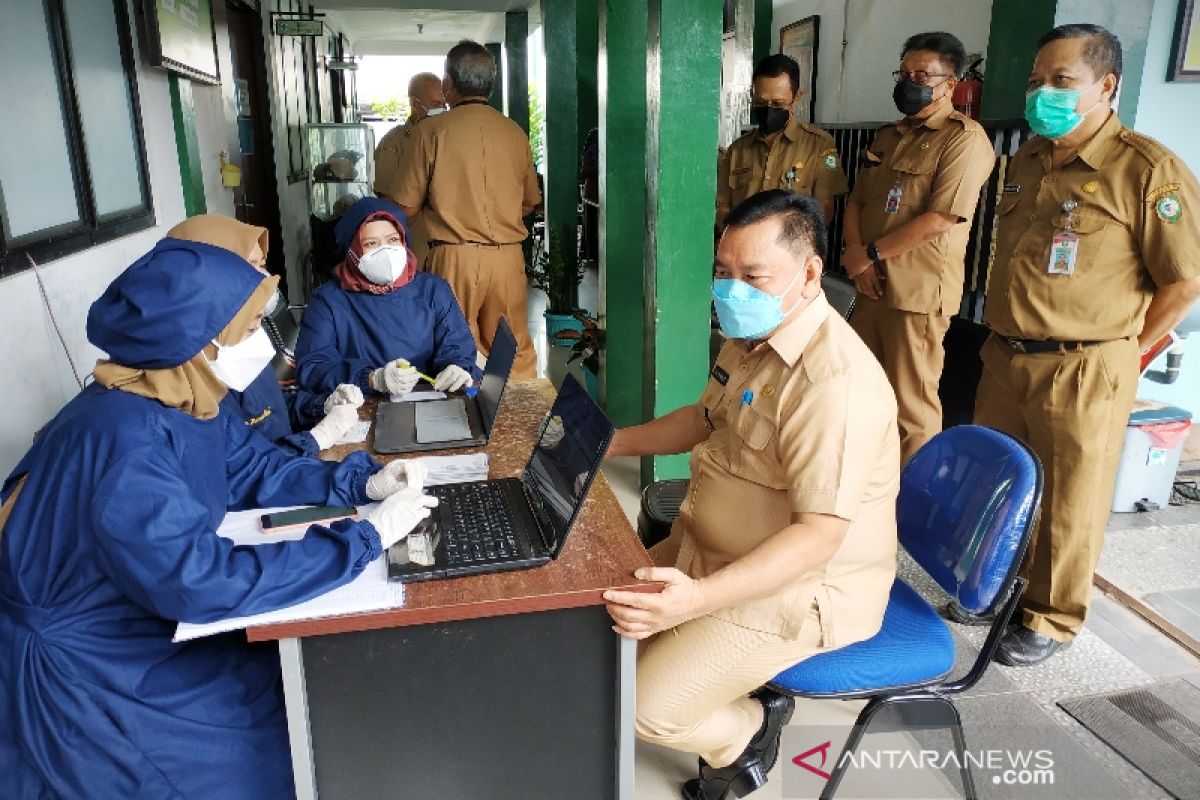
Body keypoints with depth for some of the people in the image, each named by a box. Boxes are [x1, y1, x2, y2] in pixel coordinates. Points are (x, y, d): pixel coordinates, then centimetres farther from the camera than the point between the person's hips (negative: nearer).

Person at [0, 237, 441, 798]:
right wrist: (367, 537, -32)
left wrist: (361, 483, -9)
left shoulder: (182, 401, -5)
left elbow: (257, 470, 7)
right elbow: (205, 583, -36)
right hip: (86, 672, -8)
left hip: (152, 617, 8)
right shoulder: (123, 441, -33)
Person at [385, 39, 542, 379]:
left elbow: (406, 207, -3)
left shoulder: (433, 130, -5)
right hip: (507, 258, 3)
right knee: (515, 355, 11)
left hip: (454, 258, -3)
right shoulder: (515, 132, 4)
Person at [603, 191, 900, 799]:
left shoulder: (835, 380, -29)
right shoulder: (751, 335, 3)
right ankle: (739, 716, 20)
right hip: (714, 548, 10)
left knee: (644, 709, -15)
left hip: (798, 586, -9)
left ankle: (747, 731, 17)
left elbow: (819, 534, -32)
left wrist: (701, 599, -42)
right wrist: (611, 443, 13)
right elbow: (707, 420, 20)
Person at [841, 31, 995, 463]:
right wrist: (858, 256, -5)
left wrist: (872, 253, -12)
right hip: (871, 287, 8)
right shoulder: (887, 136, 17)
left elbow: (940, 219, -18)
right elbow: (855, 202, 14)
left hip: (919, 293, -8)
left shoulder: (965, 138, -8)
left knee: (911, 404, 0)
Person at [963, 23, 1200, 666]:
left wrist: (1120, 348, -5)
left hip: (1083, 372, -6)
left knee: (1070, 504, 7)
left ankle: (1052, 619, 25)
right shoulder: (1025, 162, 10)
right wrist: (1002, 329, 13)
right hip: (1004, 358, 7)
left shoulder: (1148, 171, -13)